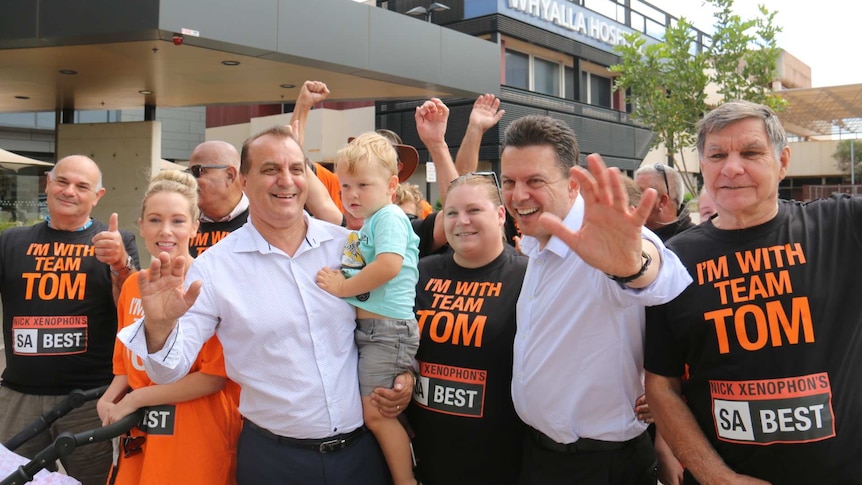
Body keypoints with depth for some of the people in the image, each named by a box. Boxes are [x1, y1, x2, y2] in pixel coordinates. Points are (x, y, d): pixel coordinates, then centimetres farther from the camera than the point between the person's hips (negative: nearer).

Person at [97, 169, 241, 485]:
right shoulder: (133, 286, 5)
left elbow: (214, 376, -17)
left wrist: (135, 400, -12)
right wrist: (109, 399, -2)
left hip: (198, 442, -6)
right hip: (138, 440, 6)